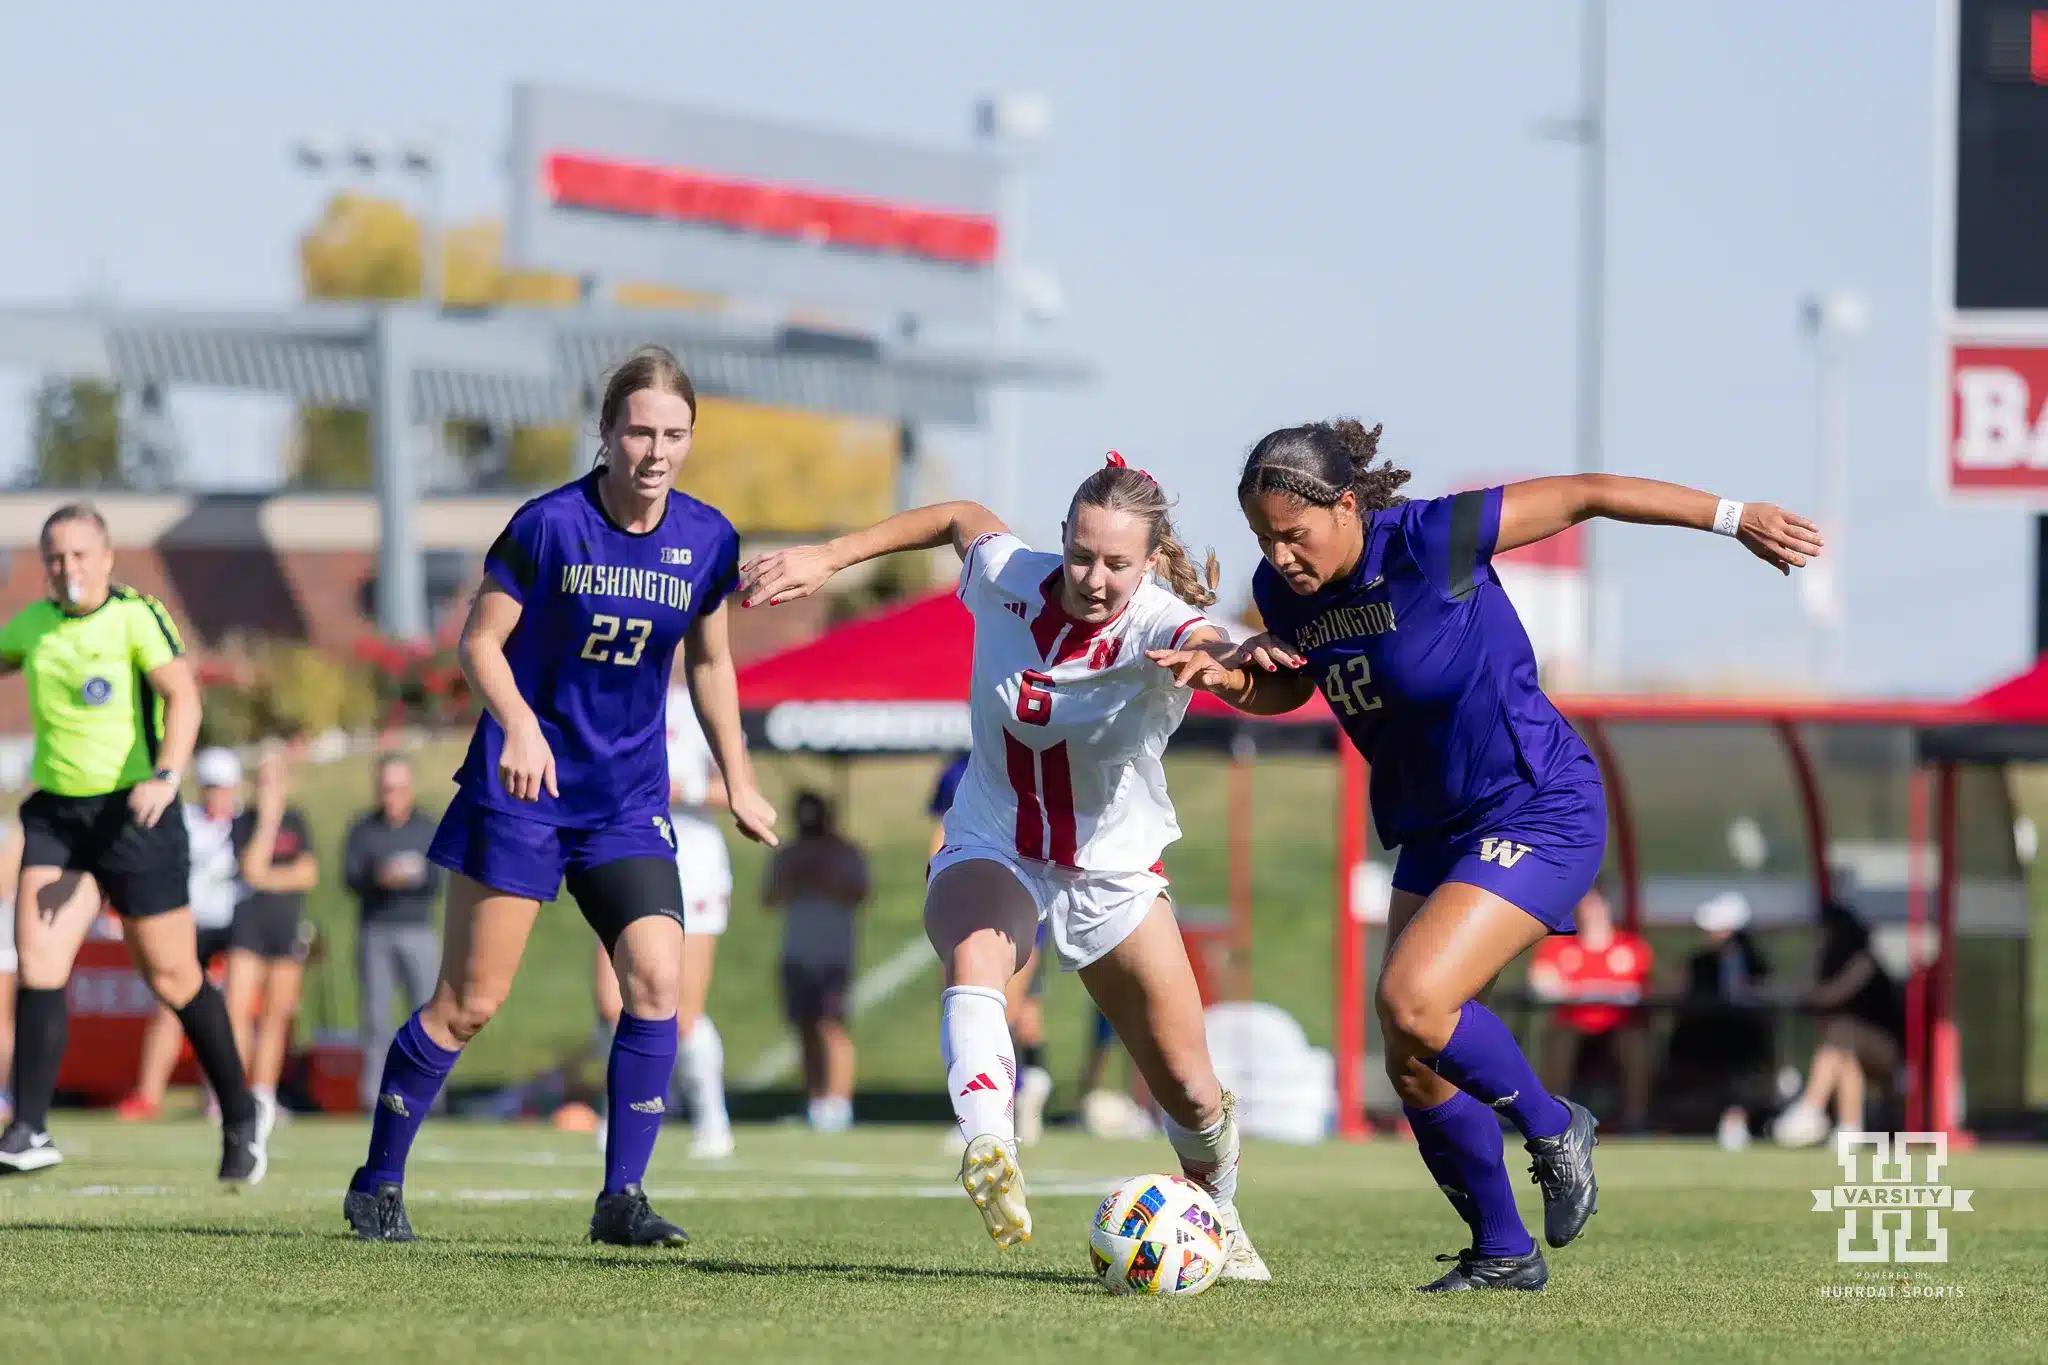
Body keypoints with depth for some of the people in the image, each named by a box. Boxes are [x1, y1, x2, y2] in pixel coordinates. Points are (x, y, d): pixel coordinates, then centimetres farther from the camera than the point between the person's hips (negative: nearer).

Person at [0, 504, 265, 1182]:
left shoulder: (136, 616, -9)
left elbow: (183, 695, -21)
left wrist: (165, 775, -35)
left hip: (133, 814, -5)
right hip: (56, 815, 5)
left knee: (172, 976, 3)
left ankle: (241, 1120, 21)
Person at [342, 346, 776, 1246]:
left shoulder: (707, 539, 0)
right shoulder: (551, 524, -12)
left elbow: (709, 663, 15)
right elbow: (479, 641, -7)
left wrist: (738, 782, 16)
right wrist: (520, 725, -24)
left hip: (630, 802, 4)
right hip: (520, 791, -4)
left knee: (657, 979, -14)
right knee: (469, 1001, -3)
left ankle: (621, 1197, -5)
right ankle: (377, 1183, 12)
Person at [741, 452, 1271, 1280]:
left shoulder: (1156, 626, -25)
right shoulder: (1010, 578, -14)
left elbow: (1208, 646, -51)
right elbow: (960, 520, 9)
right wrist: (828, 557, 10)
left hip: (1115, 874, -1)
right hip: (990, 856, 1)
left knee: (1188, 1088, 3)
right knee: (973, 957, -36)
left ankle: (1218, 1219, 37)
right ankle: (990, 1152, -60)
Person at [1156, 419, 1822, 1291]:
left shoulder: (1432, 541, -22)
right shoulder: (1283, 592, -3)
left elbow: (1583, 496, -14)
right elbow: (1288, 686, 19)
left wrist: (1734, 519, -9)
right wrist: (1229, 679, -5)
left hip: (1540, 814, -8)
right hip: (1434, 830, 8)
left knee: (1412, 1000, -24)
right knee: (1415, 1070, 3)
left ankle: (1551, 1128, 0)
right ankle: (1503, 1253, 19)